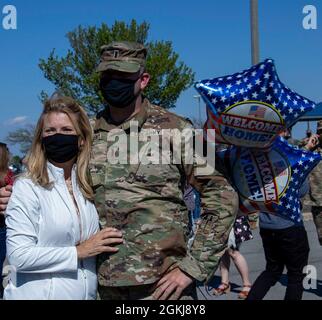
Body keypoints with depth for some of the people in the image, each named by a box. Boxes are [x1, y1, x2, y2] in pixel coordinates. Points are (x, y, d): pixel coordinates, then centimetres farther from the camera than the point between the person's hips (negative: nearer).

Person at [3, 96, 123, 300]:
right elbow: (18, 256, -20)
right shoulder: (27, 187, -12)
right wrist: (79, 252, -17)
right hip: (40, 293, -5)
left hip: (87, 293, 5)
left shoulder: (87, 186, 4)